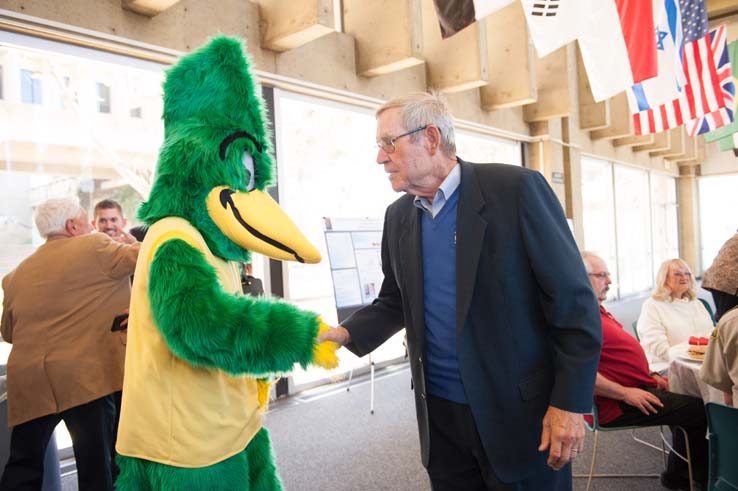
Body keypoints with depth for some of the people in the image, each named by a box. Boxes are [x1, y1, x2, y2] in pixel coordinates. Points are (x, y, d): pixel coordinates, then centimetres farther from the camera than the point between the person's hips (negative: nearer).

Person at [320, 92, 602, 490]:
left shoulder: (517, 189, -13)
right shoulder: (398, 217, 5)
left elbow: (573, 301, -12)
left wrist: (569, 402, -13)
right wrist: (346, 333, -4)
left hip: (520, 411, -4)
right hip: (440, 413, 5)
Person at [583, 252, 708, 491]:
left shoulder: (595, 308, 12)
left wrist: (649, 374, 13)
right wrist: (625, 393, -24)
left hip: (633, 388, 11)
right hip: (616, 403, -11)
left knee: (686, 401, 17)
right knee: (696, 410, -7)